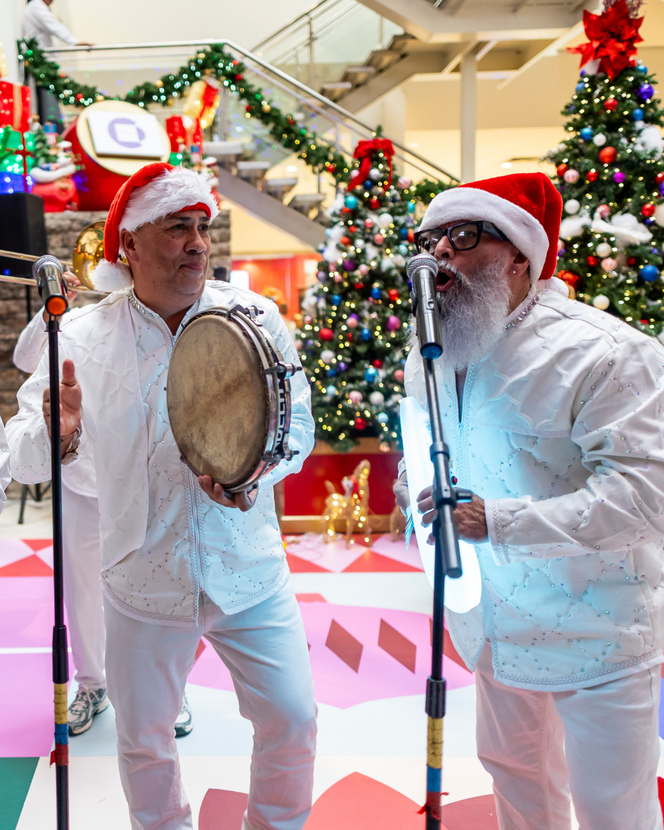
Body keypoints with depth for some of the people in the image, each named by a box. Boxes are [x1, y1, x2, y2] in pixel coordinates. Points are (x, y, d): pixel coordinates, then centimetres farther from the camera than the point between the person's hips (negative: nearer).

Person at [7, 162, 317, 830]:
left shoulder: (255, 317, -5)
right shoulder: (83, 339, -8)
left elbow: (297, 421, -1)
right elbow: (22, 459, -8)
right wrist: (55, 437, -31)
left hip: (248, 572, 1)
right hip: (144, 581, 0)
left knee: (292, 721, 10)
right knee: (143, 741, 16)